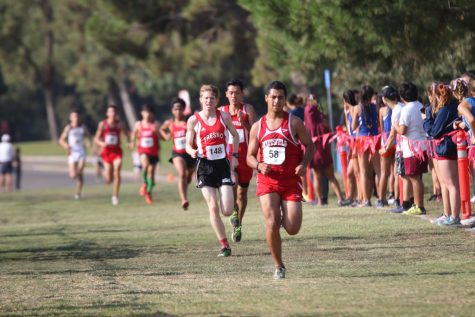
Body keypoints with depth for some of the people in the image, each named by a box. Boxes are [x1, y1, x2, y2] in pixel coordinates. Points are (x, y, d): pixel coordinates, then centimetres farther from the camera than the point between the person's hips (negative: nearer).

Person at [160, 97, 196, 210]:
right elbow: (162, 129, 24)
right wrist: (166, 136, 6)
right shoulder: (169, 123, 2)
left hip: (190, 153, 1)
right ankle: (184, 200, -38)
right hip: (177, 153, -1)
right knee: (182, 174, -26)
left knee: (188, 178, 16)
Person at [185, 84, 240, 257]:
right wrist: (192, 151, -16)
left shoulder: (224, 116, 1)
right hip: (205, 166, 0)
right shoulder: (194, 120, -1)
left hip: (223, 165, 0)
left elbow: (235, 135, 16)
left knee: (227, 211, -8)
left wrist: (235, 155, 6)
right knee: (213, 208, -8)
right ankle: (224, 245, 2)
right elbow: (188, 145, 5)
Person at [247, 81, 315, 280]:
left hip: (291, 181, -1)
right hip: (267, 181, 1)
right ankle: (278, 266, 2)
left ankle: (284, 217, 31)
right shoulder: (258, 126, 6)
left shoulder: (294, 122, 0)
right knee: (271, 223, -15)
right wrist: (259, 165, -12)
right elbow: (250, 156, 11)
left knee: (292, 229, -8)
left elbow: (310, 146, 4)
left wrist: (304, 164, -14)